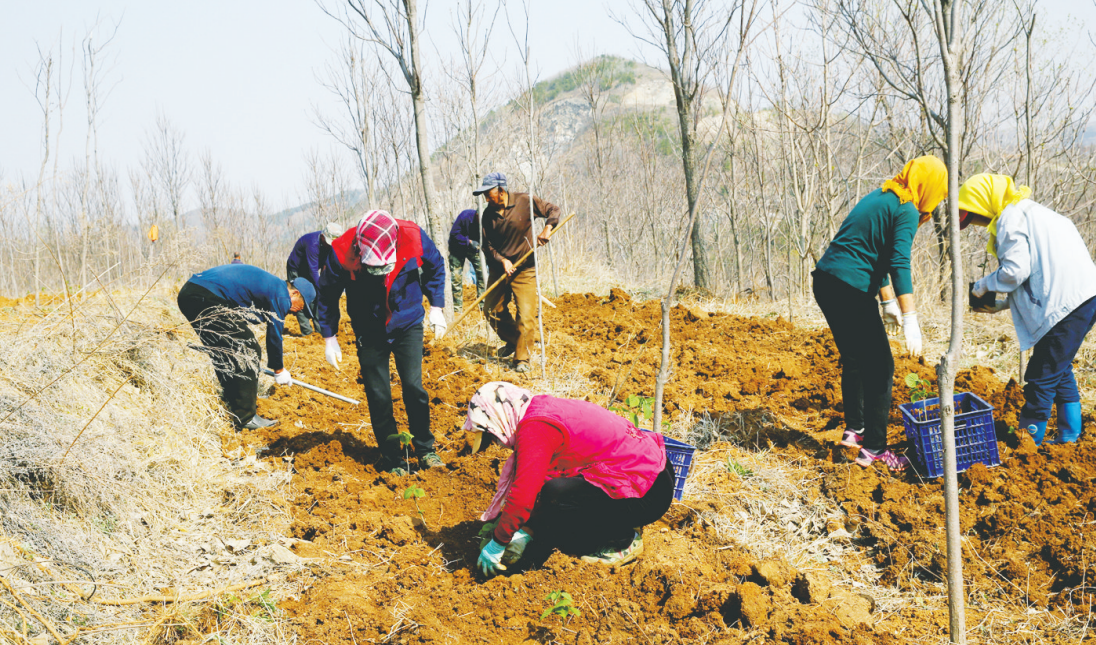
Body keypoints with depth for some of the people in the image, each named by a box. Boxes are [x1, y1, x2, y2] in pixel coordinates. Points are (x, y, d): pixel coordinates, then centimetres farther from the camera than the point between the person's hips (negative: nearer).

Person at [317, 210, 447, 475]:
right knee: (378, 397, 1)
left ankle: (425, 448, 13)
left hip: (408, 326, 0)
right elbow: (327, 295, -6)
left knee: (413, 387, -6)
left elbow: (435, 267, 3)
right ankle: (392, 458, 15)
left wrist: (436, 306, 1)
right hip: (370, 332, 0)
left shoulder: (413, 237, -22)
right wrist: (329, 337, -3)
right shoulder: (342, 253, -26)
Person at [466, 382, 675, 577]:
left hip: (646, 496, -10)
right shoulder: (545, 411, 13)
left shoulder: (535, 427, -18)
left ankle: (623, 541, -3)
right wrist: (526, 532, 15)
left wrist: (497, 544, -10)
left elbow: (523, 495, -22)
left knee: (557, 496, -24)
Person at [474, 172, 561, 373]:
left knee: (526, 315, -10)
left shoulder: (525, 202, -9)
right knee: (492, 310, 8)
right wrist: (501, 260, -14)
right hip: (498, 270, 4)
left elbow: (553, 210, -1)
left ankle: (522, 359, 0)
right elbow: (487, 245, 2)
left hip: (525, 270, -4)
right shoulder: (488, 214, -1)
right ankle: (512, 341, 32)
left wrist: (548, 228, -18)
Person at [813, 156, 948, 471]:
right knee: (880, 367, -1)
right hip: (850, 289, -9)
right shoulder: (907, 212, -9)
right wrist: (910, 320, -23)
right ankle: (873, 449, 0)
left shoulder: (880, 197, 20)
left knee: (854, 359, 24)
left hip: (825, 280, 9)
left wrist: (888, 302, 33)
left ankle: (854, 428, 36)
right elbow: (900, 266, -20)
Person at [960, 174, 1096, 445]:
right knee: (1060, 371, 21)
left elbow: (1015, 271, -15)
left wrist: (983, 285, 4)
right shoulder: (1030, 212, 25)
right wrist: (1003, 304, 23)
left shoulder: (1010, 217, -6)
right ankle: (1070, 439, 25)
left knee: (1042, 377, -4)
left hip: (1070, 301, -10)